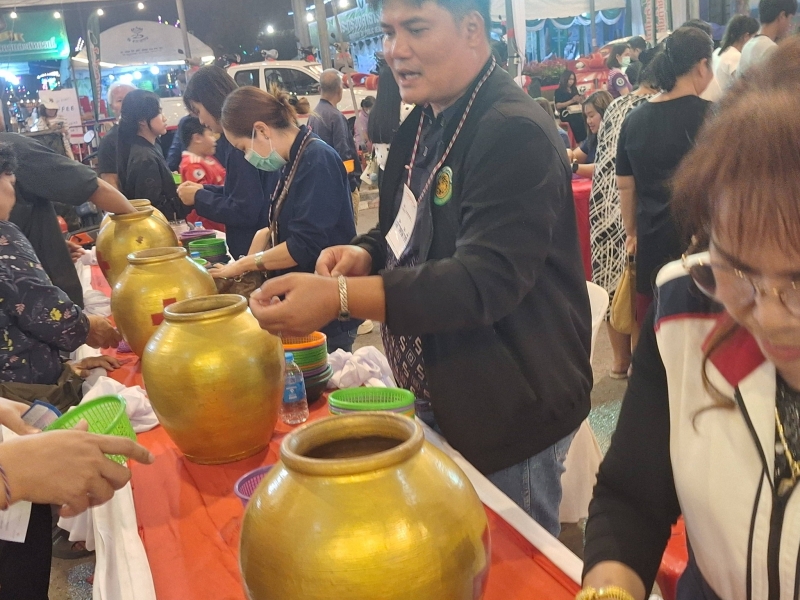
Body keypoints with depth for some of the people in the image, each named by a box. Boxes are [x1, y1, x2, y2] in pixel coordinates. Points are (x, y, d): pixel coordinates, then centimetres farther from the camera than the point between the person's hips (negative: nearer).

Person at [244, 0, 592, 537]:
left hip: (509, 414, -8)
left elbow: (487, 279, -30)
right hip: (432, 399, 9)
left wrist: (341, 298, -37)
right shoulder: (420, 128, 8)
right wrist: (366, 254, -4)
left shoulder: (516, 134, -22)